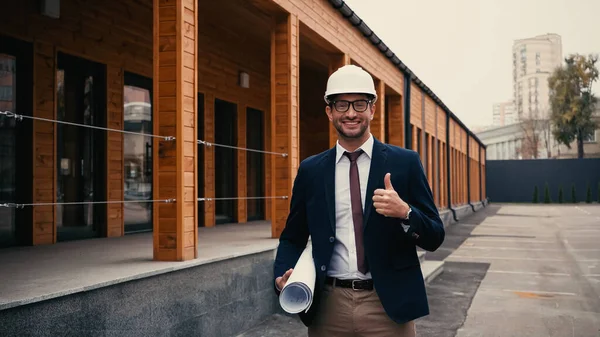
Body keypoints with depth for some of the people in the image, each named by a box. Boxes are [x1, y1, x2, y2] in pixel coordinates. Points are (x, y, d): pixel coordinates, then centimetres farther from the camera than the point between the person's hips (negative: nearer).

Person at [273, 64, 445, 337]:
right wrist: (282, 278, -9)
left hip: (388, 305, -1)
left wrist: (405, 212, -20)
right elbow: (292, 237, 10)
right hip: (329, 307, 2)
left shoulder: (405, 162, -2)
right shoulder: (310, 170, 3)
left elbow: (434, 238, -1)